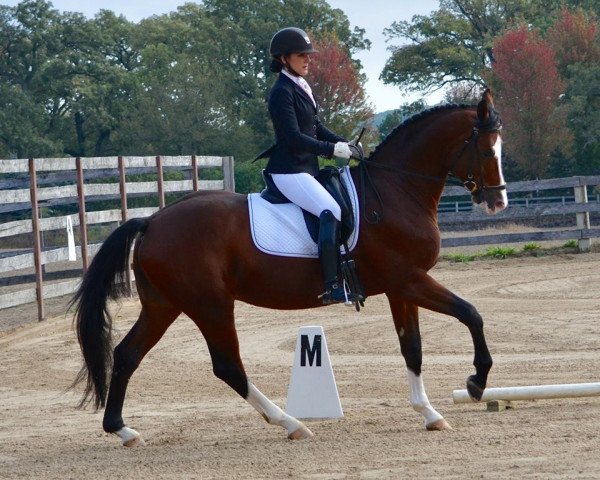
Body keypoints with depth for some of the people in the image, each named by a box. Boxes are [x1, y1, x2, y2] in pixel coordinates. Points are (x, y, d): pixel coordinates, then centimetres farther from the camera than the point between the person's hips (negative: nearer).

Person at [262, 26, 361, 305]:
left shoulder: (301, 87, 15)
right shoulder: (282, 92, -15)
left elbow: (315, 127, 20)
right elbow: (295, 138, -21)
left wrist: (343, 143, 4)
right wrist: (334, 149, -21)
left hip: (307, 167, 11)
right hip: (289, 171, -11)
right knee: (331, 212, -24)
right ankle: (332, 287, -29)